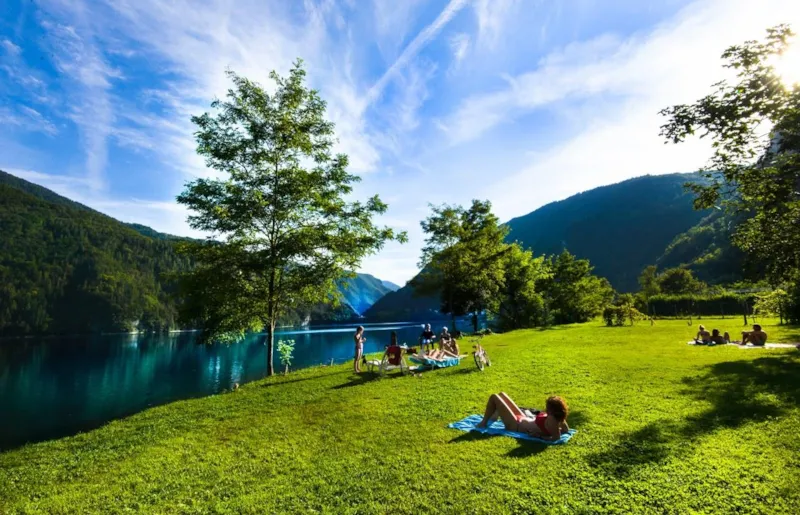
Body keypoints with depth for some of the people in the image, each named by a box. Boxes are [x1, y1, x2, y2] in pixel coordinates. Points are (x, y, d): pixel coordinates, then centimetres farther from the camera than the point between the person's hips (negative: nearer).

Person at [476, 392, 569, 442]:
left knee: (494, 397, -2)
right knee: (501, 394, 21)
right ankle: (493, 418, 45)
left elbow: (556, 437, -41)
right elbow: (566, 430, 1)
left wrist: (539, 436, -29)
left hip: (515, 424, -9)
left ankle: (483, 423, 17)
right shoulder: (557, 417, -14)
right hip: (522, 419, 9)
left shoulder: (551, 420, -37)